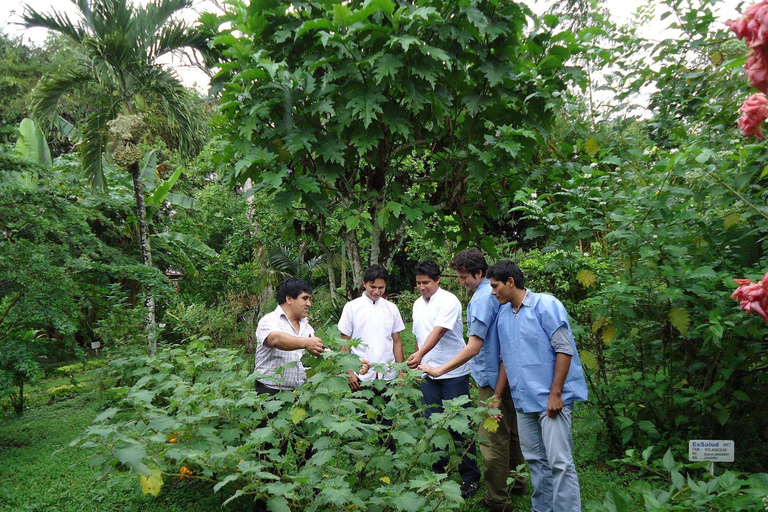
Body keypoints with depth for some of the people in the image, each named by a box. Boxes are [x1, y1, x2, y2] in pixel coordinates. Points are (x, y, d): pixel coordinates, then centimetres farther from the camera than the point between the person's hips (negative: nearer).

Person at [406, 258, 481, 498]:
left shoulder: (448, 301, -13)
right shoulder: (418, 304, 10)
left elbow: (438, 331, -27)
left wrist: (420, 354, -40)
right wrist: (417, 362, 13)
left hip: (453, 373, -6)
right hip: (428, 373, 6)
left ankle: (470, 477, 11)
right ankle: (439, 472, 22)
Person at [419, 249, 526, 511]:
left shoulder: (482, 297, -20)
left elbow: (474, 347, -25)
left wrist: (439, 370, -23)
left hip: (492, 379, -9)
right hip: (508, 375, 10)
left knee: (493, 440, 1)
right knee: (510, 433, 21)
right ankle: (517, 482, 35)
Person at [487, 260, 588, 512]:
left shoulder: (545, 305, -10)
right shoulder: (503, 315, 10)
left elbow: (564, 349, -14)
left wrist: (555, 394, -18)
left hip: (551, 399, -7)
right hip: (523, 400, 7)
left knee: (559, 462, -9)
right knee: (535, 460, 13)